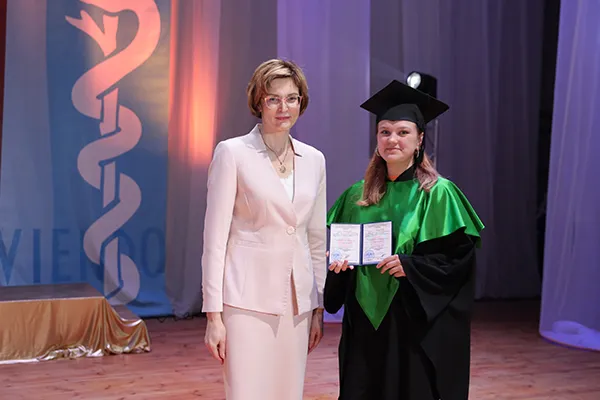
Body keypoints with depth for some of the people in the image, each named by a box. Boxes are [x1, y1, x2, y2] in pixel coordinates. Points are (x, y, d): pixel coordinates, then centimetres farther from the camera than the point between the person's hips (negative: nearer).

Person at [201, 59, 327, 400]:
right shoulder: (233, 152, -5)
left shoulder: (313, 159, 9)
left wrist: (319, 307, 11)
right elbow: (215, 235, -7)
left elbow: (317, 238, 13)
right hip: (248, 296, -4)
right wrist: (214, 314, -10)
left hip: (296, 300, 5)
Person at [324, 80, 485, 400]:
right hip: (365, 320, 4)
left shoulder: (438, 193, -5)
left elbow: (461, 255, -8)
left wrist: (411, 265, -18)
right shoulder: (358, 195, 7)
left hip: (416, 320, -4)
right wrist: (337, 261, -6)